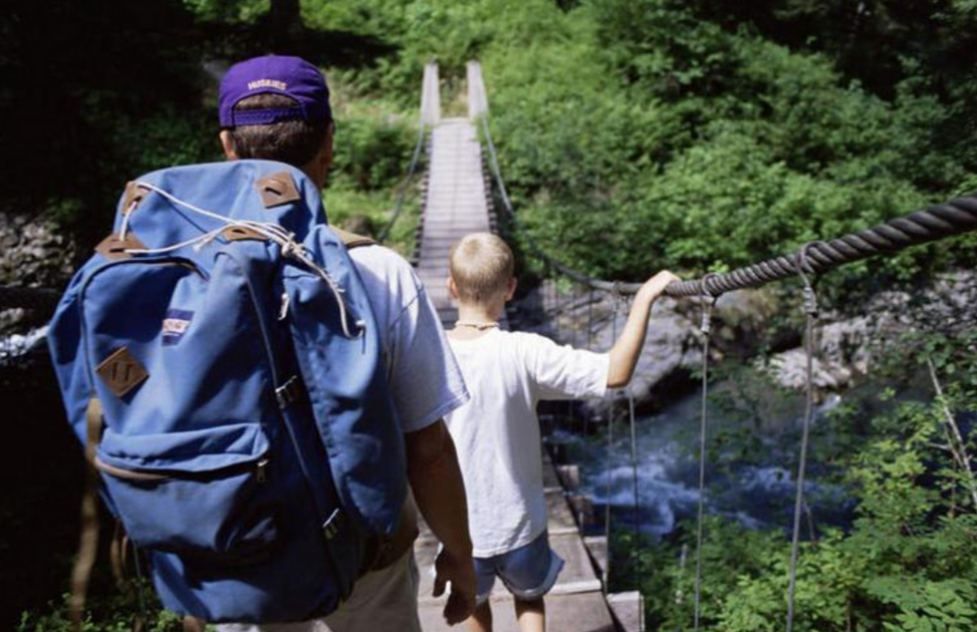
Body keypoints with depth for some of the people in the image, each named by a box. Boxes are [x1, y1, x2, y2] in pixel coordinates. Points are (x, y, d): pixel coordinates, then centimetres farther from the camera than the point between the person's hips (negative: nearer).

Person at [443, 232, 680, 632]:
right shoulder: (525, 354, -22)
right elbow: (616, 374, -24)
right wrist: (644, 299, -18)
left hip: (460, 530, 1)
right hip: (519, 525, -1)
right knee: (530, 598, 30)